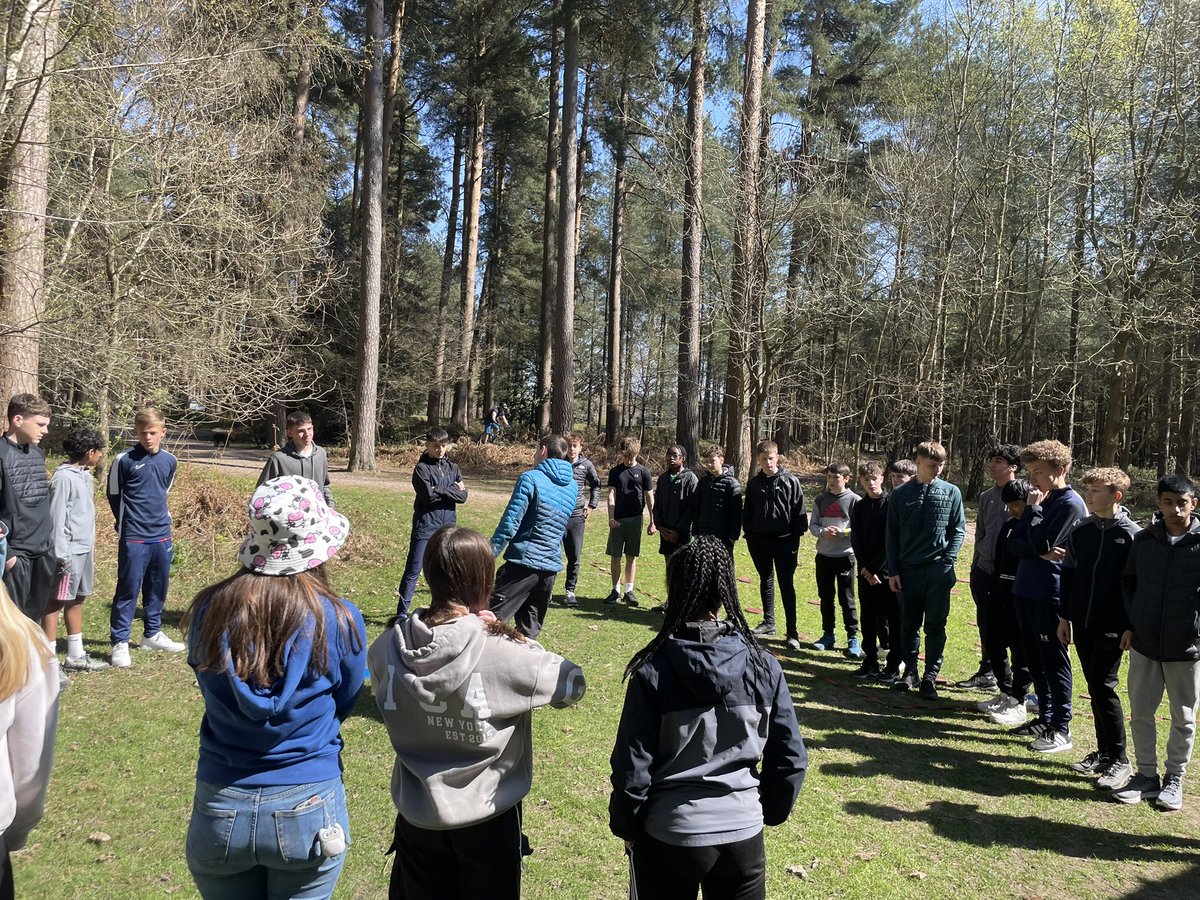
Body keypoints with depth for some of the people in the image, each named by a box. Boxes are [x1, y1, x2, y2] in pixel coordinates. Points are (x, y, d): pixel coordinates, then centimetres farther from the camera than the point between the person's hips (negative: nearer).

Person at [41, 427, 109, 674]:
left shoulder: (85, 475, 11)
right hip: (70, 551, -9)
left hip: (85, 549, 9)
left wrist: (89, 544, 14)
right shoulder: (64, 477, -16)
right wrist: (61, 554, -18)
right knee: (56, 602, -1)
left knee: (77, 600, 14)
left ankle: (76, 656, 22)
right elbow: (56, 517, -17)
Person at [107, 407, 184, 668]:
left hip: (162, 536, 5)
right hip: (133, 538, -5)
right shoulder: (124, 460, -8)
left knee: (158, 588, 14)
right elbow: (113, 495, 3)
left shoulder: (170, 461, 5)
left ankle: (153, 634, 29)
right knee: (128, 590, -1)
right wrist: (127, 522, 10)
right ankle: (120, 642, 7)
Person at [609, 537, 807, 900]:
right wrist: (770, 812, 14)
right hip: (744, 833, 2)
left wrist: (626, 827, 4)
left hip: (670, 835, -2)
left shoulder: (653, 670, -17)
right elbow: (791, 757, -2)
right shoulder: (762, 665, -9)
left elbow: (632, 765, -12)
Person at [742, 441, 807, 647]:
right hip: (759, 541, 4)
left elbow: (799, 512, -4)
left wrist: (796, 537, -8)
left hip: (784, 542, -4)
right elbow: (747, 512, 12)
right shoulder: (753, 483, 6)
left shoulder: (791, 481, -5)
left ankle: (792, 631, 0)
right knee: (766, 581, 15)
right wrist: (749, 534, 5)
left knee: (786, 585, -2)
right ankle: (768, 622, 27)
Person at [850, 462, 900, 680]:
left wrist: (875, 568, -12)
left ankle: (893, 666, 9)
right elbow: (856, 541, 6)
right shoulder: (858, 507, 9)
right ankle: (870, 662, 20)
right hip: (866, 572, 5)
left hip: (888, 572, -5)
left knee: (893, 620, 2)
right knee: (868, 619, 10)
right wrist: (865, 569, -6)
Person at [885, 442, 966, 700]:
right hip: (908, 570, 1)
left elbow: (958, 530, 5)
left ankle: (930, 677, 12)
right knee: (909, 625, 9)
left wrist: (949, 560, -8)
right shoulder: (901, 494, 3)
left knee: (935, 626, 3)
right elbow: (892, 534, 6)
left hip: (938, 570, -1)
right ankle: (910, 671, 22)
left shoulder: (951, 492, 2)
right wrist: (892, 570, 1)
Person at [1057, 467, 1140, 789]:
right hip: (1082, 624, 6)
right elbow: (1068, 575, 13)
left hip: (1112, 628, -5)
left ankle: (1119, 760, 4)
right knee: (1095, 687, 12)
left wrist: (1132, 627, -10)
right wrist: (1064, 616, 12)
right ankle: (1104, 752, 23)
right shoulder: (1080, 531, 7)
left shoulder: (1131, 535, -8)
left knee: (1103, 687, -8)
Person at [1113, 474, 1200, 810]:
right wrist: (1130, 624, 6)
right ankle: (1147, 776, 24)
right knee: (1140, 713, 10)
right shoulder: (1143, 540, 2)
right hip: (1144, 645, 3)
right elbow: (1128, 582, 13)